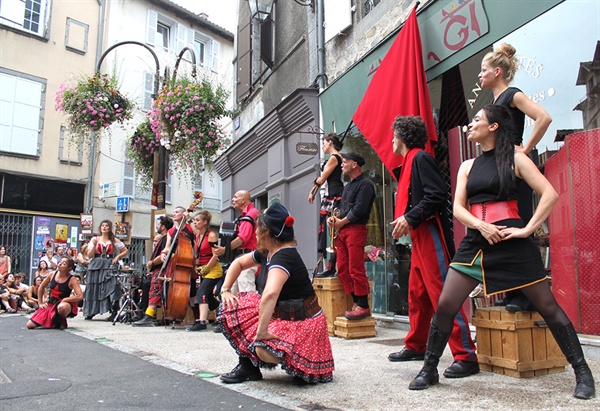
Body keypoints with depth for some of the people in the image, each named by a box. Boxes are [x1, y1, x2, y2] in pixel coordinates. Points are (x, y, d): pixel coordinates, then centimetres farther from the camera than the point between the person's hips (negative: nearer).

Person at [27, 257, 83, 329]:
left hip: (63, 304, -5)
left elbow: (80, 296, -25)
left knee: (62, 307, -44)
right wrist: (40, 303, 13)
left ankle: (62, 321, -8)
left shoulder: (72, 280, -15)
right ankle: (54, 321, 22)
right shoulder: (52, 274, -2)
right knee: (29, 325, -2)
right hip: (50, 304, 5)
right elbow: (41, 287, 16)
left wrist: (63, 300, -21)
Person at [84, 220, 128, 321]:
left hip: (109, 267, -1)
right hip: (96, 267, 1)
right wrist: (94, 244, -8)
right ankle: (90, 313, 15)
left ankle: (114, 313, -14)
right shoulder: (95, 239, 10)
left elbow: (125, 251, 13)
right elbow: (89, 255, 3)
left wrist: (117, 257, -1)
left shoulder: (114, 240, 8)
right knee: (93, 289, 1)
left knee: (111, 288, -14)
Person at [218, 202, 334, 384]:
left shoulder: (284, 257, -27)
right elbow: (238, 263, 18)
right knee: (232, 309, 4)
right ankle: (249, 365, 10)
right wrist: (225, 290, 7)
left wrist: (261, 331, -39)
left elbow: (270, 294, -44)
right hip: (279, 314, 9)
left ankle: (301, 365, -1)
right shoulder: (266, 253, 2)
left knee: (264, 350, -33)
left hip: (301, 323, -9)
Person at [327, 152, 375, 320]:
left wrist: (341, 222, -6)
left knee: (356, 270, -10)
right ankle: (356, 302, 13)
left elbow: (359, 210, -15)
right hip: (343, 230, 9)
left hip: (356, 229, -9)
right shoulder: (349, 185, 23)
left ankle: (363, 306, -2)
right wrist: (334, 218, 4)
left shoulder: (365, 184, -5)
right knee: (343, 269, 6)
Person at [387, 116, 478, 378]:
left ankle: (466, 356, -6)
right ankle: (415, 346, 29)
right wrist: (404, 223, 13)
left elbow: (438, 195, -19)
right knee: (417, 294, 16)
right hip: (419, 237, 10)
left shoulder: (421, 158, -8)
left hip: (431, 235, -10)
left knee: (443, 294, -10)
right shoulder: (409, 161, 21)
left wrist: (409, 219, -21)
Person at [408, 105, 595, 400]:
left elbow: (550, 194, -5)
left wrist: (527, 230, -12)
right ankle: (429, 370, 12)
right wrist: (481, 225, -11)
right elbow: (458, 208, 7)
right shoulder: (467, 166, 16)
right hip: (475, 242, 4)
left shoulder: (514, 159, 3)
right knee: (445, 306, -3)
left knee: (547, 306, 2)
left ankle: (582, 373, 20)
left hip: (512, 242, -4)